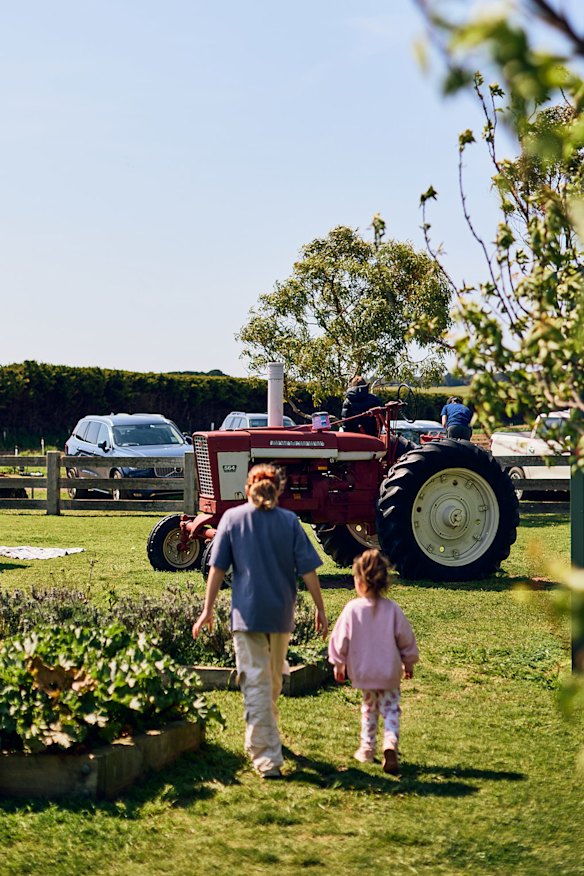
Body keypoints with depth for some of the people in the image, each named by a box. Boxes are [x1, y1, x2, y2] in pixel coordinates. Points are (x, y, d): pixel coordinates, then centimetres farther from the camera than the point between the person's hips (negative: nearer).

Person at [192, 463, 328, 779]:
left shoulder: (232, 518, 0)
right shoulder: (289, 521, 1)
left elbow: (217, 568, -3)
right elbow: (308, 569, -2)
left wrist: (208, 609, 2)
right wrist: (320, 609, 5)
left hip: (247, 613, -2)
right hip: (282, 614, 2)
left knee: (256, 683, -4)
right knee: (273, 680, 22)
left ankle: (268, 758, -12)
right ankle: (266, 738, 42)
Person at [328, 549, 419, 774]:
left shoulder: (352, 609, -14)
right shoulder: (392, 609, -10)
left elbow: (340, 639, -7)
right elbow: (406, 638, -1)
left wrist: (338, 664, 8)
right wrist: (408, 663, 14)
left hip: (362, 671, 1)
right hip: (389, 672, -1)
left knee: (369, 707, 21)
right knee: (390, 709, 8)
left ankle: (367, 748, 28)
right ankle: (390, 745, -14)